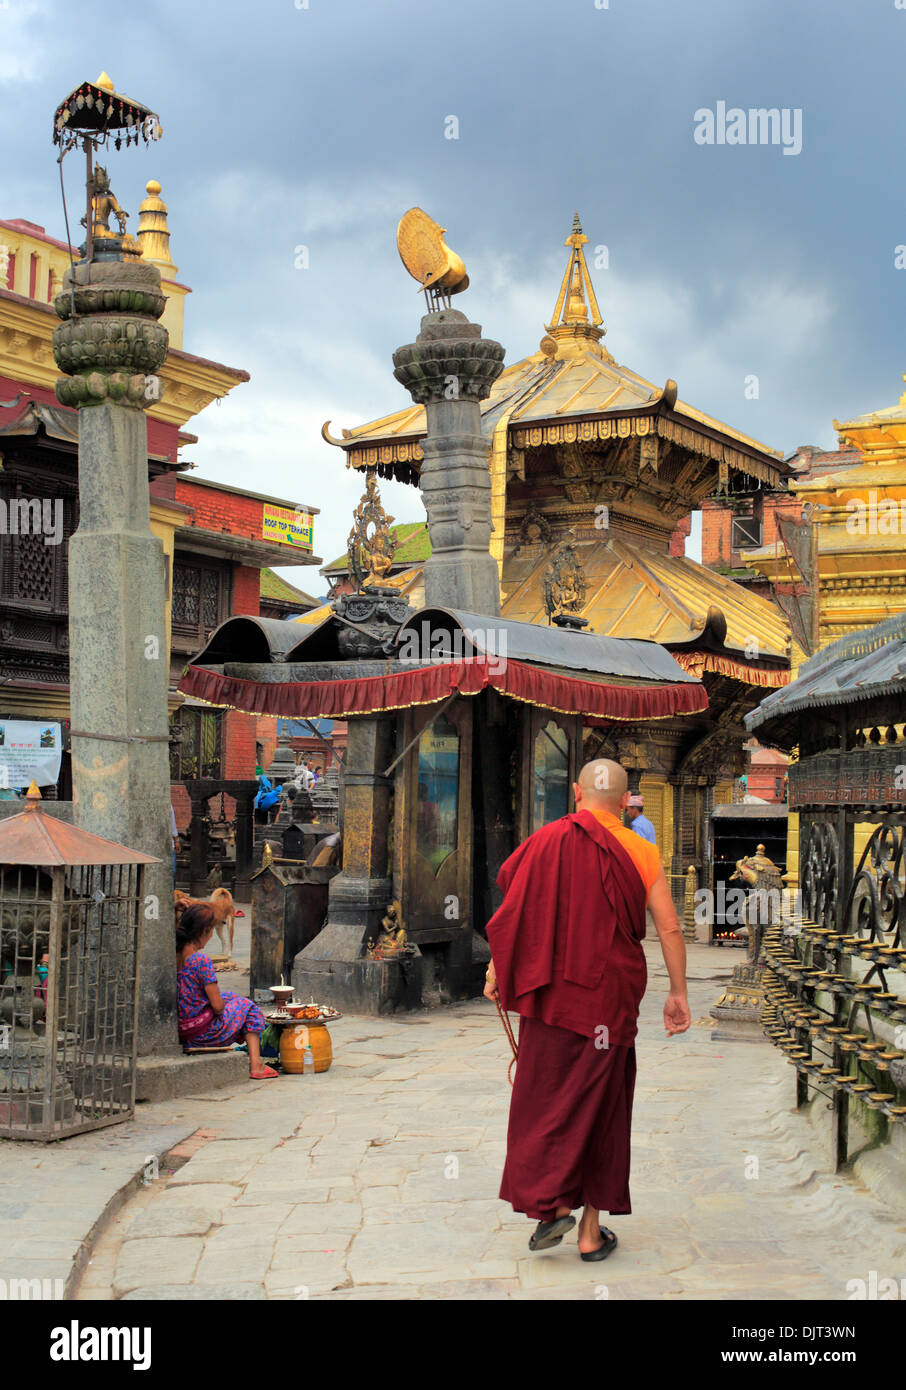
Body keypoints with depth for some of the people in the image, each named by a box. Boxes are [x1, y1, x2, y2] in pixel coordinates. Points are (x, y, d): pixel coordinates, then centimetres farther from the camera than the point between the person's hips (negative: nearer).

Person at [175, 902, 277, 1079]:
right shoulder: (201, 960, -22)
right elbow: (217, 1006, -18)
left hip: (179, 1030, 7)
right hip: (202, 1034, -7)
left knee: (230, 996, 29)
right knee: (247, 1006, 18)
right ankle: (255, 1064, 12)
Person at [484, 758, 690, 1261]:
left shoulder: (546, 842, -2)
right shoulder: (641, 853, -1)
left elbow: (510, 910, -3)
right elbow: (669, 928, -3)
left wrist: (496, 972, 7)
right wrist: (678, 993, 6)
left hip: (549, 992, -1)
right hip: (610, 996, 1)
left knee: (544, 1097, 10)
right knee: (600, 1104, 9)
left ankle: (552, 1204, -5)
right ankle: (591, 1229, 12)